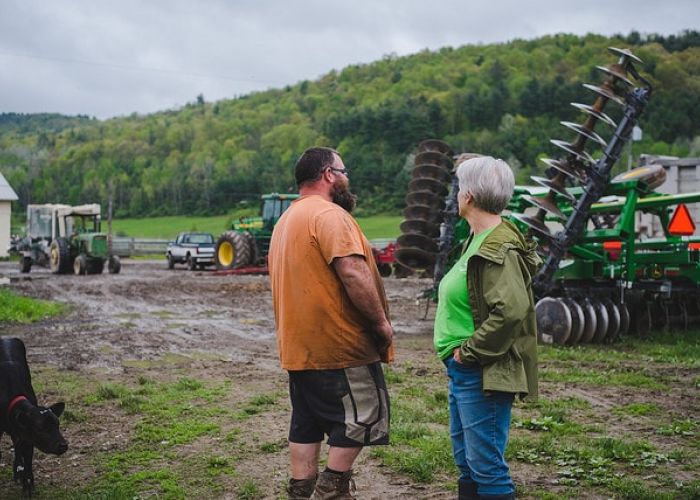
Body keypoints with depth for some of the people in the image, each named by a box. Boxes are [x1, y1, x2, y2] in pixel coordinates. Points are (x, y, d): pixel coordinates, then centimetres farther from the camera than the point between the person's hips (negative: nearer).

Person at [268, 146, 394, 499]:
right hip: (339, 344, -9)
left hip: (299, 346, 10)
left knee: (306, 424, 13)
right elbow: (354, 274, -25)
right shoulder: (330, 214, -15)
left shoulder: (286, 220, 17)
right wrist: (381, 322, -16)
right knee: (361, 417, 2)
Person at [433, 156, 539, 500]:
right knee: (465, 459, 18)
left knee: (486, 465, -3)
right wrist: (458, 356, 12)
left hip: (482, 374, -10)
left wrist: (468, 352, -20)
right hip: (462, 370, 10)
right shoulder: (478, 241, 13)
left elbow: (511, 310, -29)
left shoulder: (499, 249, -18)